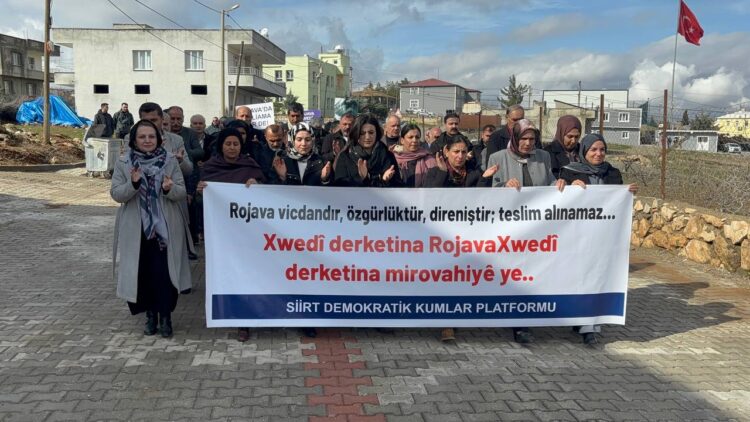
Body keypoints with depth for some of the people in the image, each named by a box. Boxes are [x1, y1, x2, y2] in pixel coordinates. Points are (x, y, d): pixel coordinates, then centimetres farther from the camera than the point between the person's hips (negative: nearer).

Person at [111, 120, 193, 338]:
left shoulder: (170, 161, 0)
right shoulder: (123, 163, 1)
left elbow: (182, 192, -2)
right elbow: (116, 194, -4)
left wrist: (169, 188, -24)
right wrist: (133, 184, -22)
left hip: (166, 227, -1)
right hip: (135, 229, 1)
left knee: (164, 272, -4)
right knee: (142, 272, 6)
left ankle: (165, 316, 11)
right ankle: (150, 315, 23)